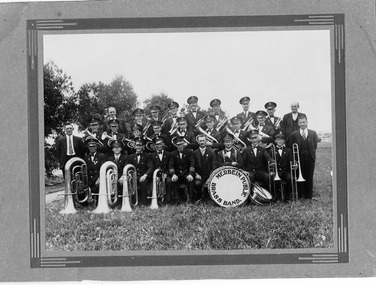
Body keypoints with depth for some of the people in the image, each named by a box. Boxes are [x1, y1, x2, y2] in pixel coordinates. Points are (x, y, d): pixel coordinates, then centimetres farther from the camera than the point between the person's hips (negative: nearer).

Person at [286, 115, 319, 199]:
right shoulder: (294, 134, 2)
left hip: (310, 158, 1)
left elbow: (315, 146, 7)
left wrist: (312, 154, 1)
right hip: (299, 159, -1)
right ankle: (300, 195, 8)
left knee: (309, 177, 4)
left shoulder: (313, 133, 6)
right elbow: (289, 145, 2)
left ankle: (309, 195, 12)